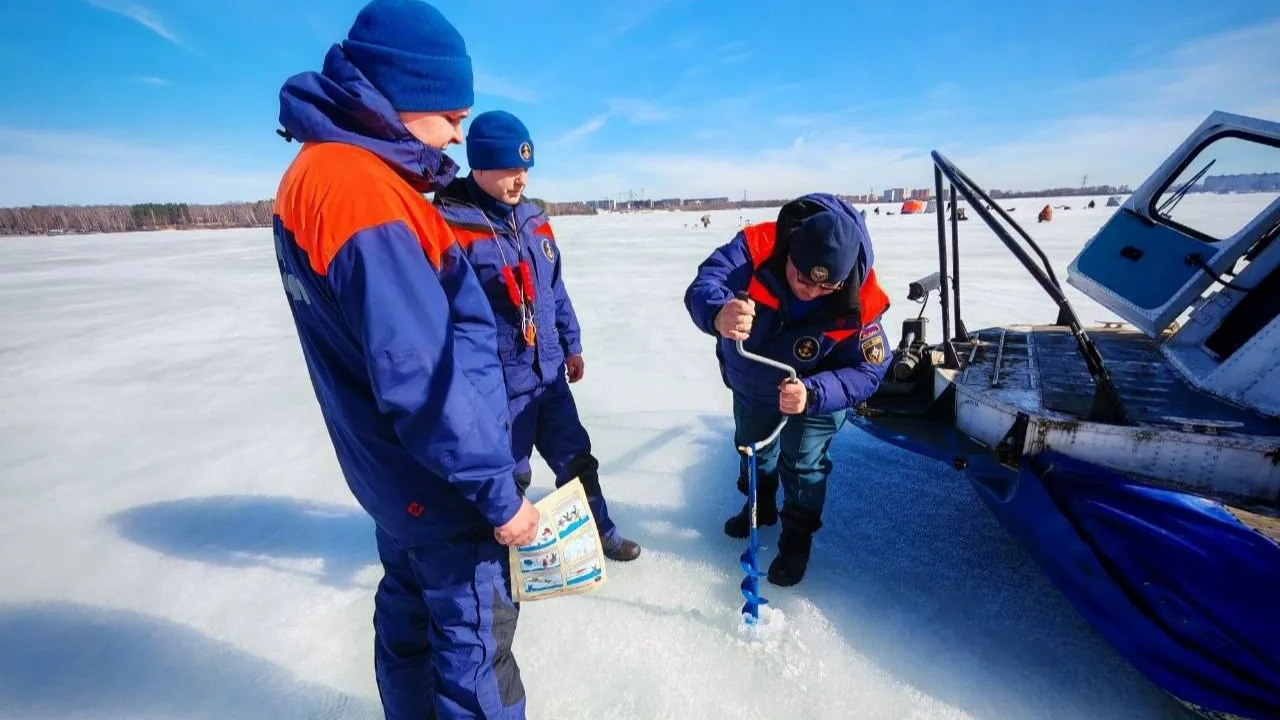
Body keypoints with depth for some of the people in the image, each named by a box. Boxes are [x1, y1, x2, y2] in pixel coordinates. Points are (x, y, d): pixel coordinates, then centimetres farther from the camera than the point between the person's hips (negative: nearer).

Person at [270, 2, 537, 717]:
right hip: (437, 481, -9)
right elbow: (419, 381, -28)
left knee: (411, 606, 26)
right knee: (476, 627, 11)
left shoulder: (320, 172, 7)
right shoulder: (360, 189, -24)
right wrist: (498, 492, -20)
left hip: (398, 472, 9)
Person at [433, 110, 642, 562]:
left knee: (576, 458, 18)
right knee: (509, 474, 13)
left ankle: (597, 530, 40)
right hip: (498, 383, -6)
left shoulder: (534, 220, 7)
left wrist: (571, 344, 15)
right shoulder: (450, 228, -16)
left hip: (549, 372, 6)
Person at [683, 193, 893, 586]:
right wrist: (718, 315, -71)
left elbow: (868, 370, -29)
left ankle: (797, 538, 40)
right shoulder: (756, 247, -36)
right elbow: (703, 284, -47)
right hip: (750, 385, 3)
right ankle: (760, 507, 56)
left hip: (816, 395, -2)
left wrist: (812, 394, -48)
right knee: (751, 450, 25)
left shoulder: (858, 301, -34)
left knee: (802, 465, 11)